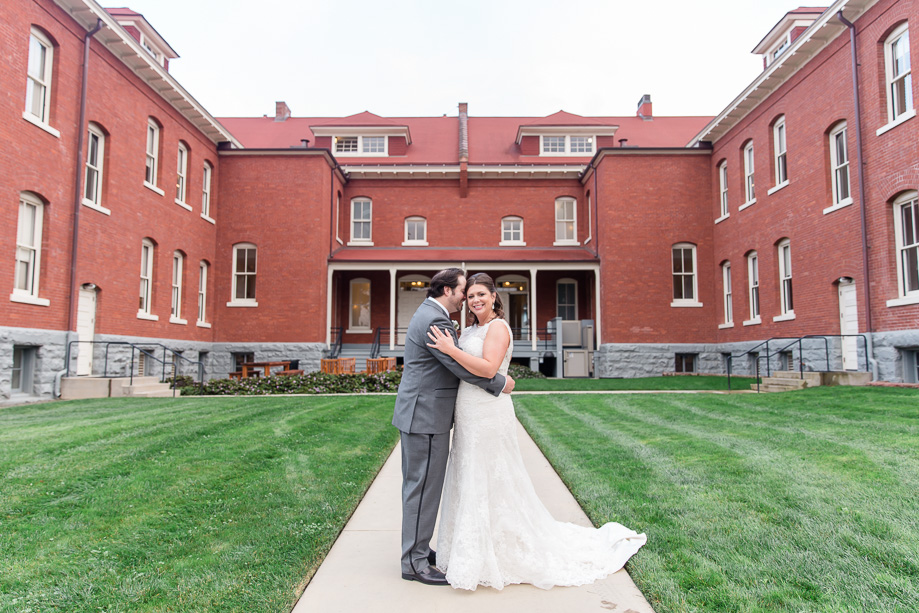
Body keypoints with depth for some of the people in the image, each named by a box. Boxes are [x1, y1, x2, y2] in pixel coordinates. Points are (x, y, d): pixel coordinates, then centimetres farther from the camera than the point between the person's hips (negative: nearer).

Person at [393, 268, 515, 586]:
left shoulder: (428, 315, 15)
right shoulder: (435, 321, -19)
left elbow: (453, 363, 20)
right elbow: (460, 367, -21)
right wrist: (500, 383, -9)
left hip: (418, 414, 11)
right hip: (426, 417, -11)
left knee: (417, 485, 17)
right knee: (424, 487, -2)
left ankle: (416, 548, 29)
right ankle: (415, 562, 9)